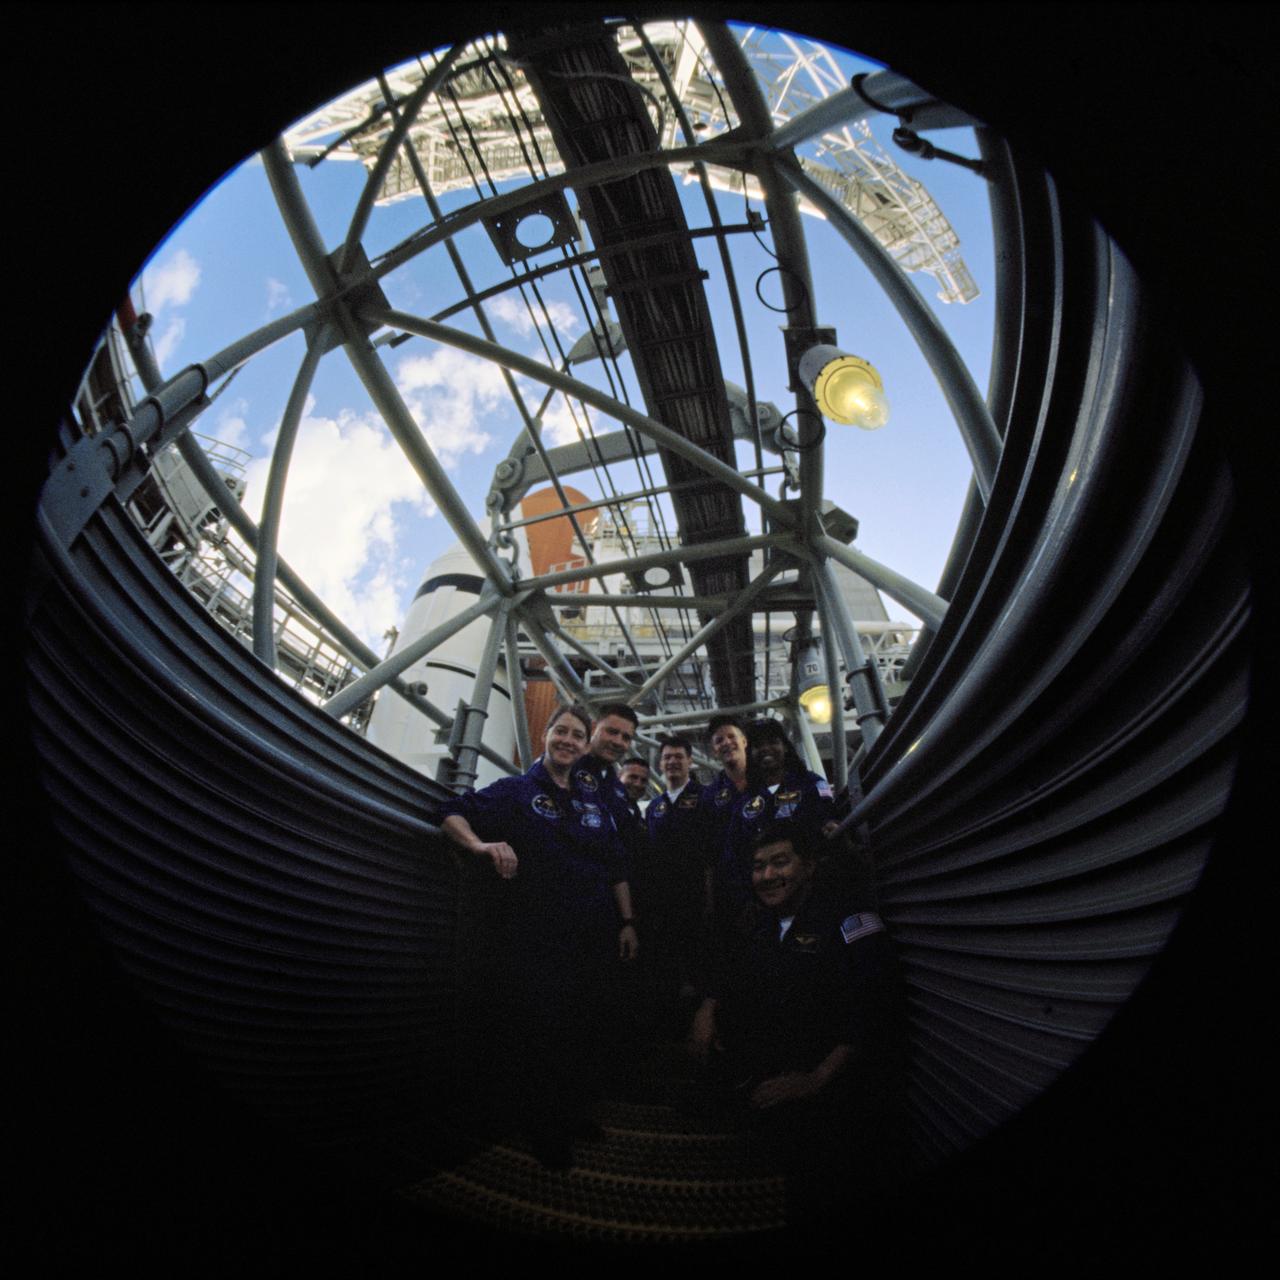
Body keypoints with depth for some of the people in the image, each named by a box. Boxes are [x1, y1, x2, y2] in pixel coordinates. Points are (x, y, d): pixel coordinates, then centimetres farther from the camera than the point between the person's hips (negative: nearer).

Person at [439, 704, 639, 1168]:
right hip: (535, 943, -5)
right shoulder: (515, 791, 1)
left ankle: (574, 1114, 35)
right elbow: (453, 814, -7)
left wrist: (627, 923, 8)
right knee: (536, 1039, 4)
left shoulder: (593, 804, 14)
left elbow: (616, 868, 15)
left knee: (591, 1038, 13)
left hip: (596, 944, 5)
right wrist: (482, 844, -26)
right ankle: (546, 1136, 25)